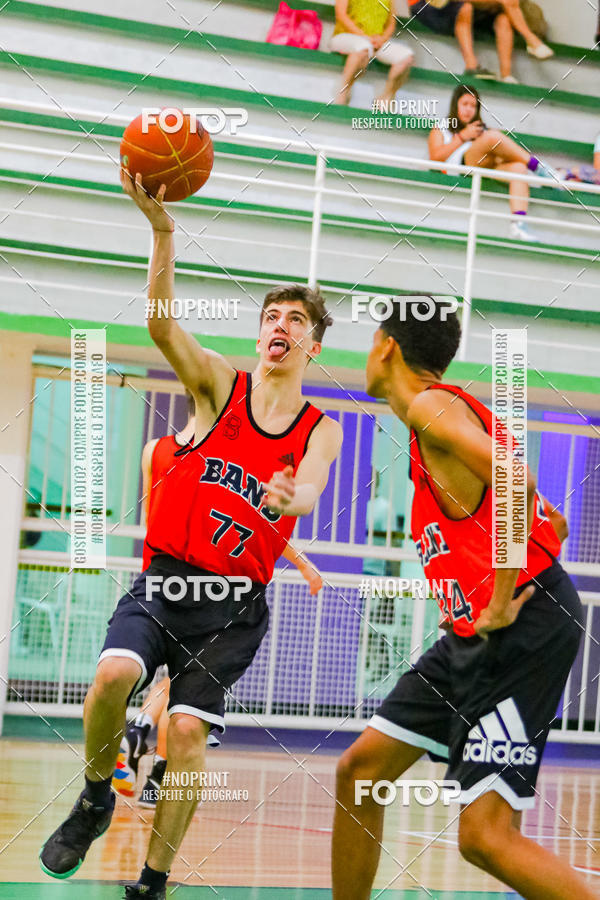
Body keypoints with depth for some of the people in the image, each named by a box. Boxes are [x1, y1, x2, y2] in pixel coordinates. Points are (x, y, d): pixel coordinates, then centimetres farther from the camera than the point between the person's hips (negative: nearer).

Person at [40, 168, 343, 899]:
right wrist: (161, 227, -28)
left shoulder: (321, 431, 5)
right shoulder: (219, 385, 3)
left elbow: (307, 491, -16)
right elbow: (161, 322, -13)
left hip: (235, 604, 0)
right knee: (114, 674, -26)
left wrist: (289, 499, -42)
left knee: (188, 729, -13)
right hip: (164, 580, 0)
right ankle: (95, 800, 2)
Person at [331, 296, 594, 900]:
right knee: (358, 772, 12)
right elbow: (546, 520, 25)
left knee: (486, 835, -16)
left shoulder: (430, 405, -9)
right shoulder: (447, 407, 21)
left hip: (523, 626, -10)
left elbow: (517, 482, -26)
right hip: (476, 633, 10)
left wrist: (504, 600, -20)